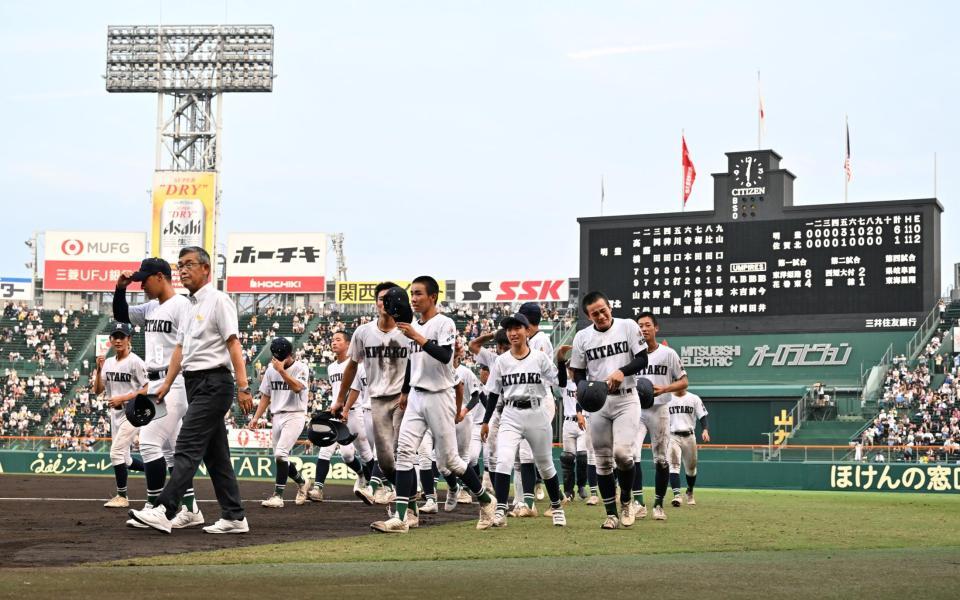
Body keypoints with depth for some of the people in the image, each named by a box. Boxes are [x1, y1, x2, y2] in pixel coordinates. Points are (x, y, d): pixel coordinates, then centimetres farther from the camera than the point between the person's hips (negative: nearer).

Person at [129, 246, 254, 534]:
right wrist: (166, 384, 12)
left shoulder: (218, 300, -8)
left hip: (213, 383, -9)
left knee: (188, 447, -15)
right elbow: (181, 348, 20)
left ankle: (164, 511, -20)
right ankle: (234, 517, 11)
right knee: (215, 453, 8)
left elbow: (233, 343, -15)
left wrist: (243, 387, -22)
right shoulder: (191, 305, 20)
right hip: (196, 384, 9)